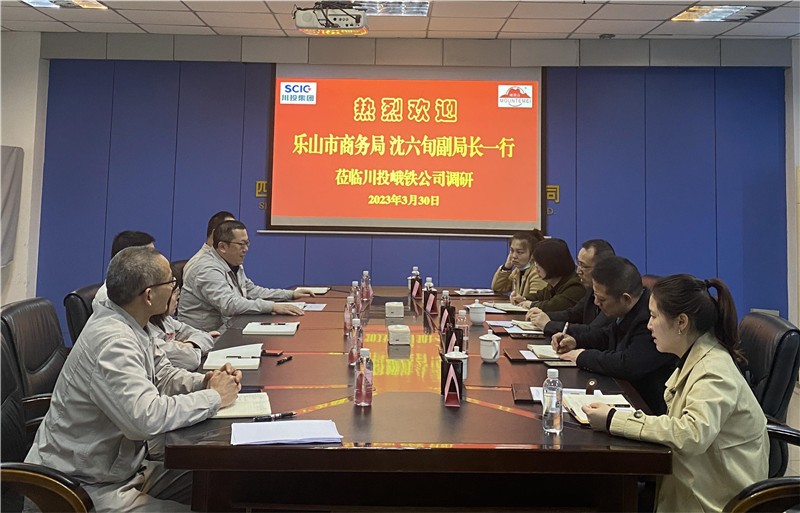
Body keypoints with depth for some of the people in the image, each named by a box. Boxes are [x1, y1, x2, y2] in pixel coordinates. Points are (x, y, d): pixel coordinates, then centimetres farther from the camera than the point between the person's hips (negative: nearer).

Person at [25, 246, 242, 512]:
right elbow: (147, 417, -38)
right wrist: (213, 397, -24)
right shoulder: (112, 341, -29)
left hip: (121, 467, 9)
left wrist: (205, 381, -6)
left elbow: (163, 375, 14)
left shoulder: (128, 325, 1)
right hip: (89, 490, -9)